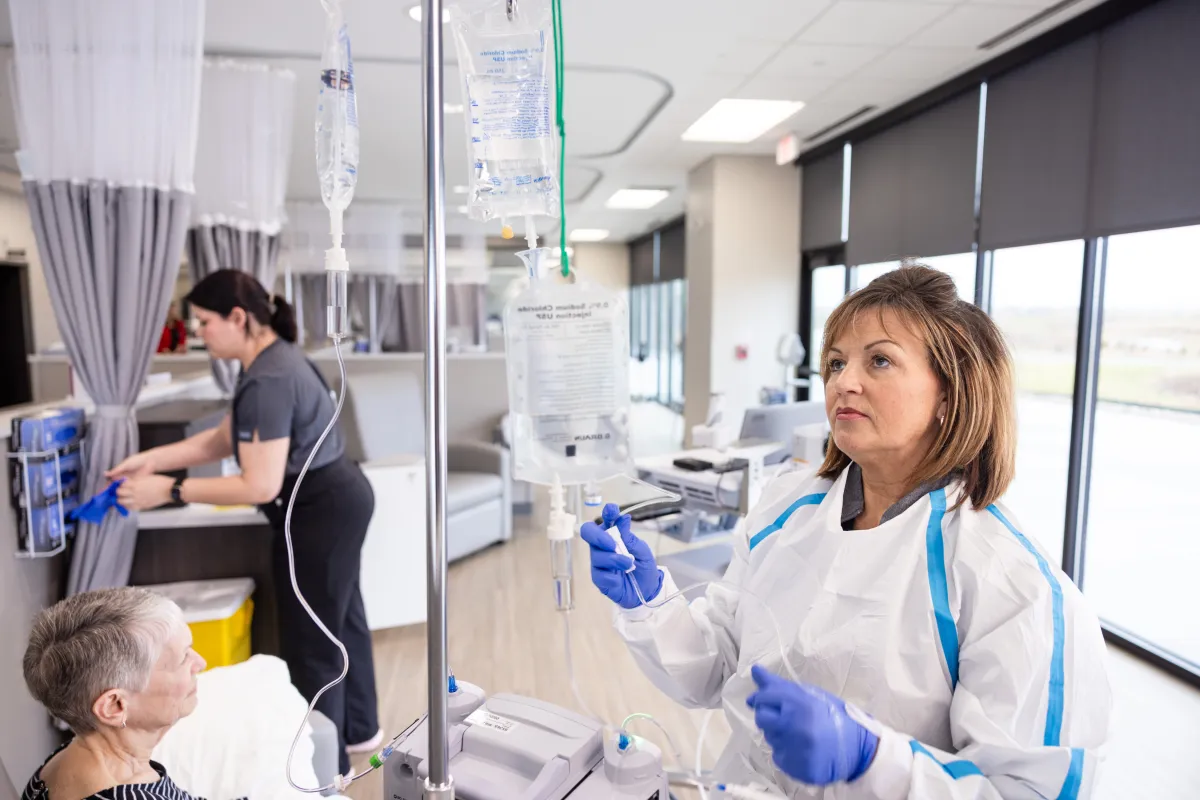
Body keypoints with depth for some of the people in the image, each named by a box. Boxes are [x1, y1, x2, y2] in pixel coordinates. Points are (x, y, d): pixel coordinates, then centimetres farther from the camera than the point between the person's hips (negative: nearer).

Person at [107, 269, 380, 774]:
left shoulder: (268, 380, -25)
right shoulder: (274, 360, 8)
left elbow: (261, 486, -26)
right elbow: (223, 440, 14)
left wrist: (170, 491, -19)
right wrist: (152, 460, 6)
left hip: (320, 513, -11)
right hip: (335, 503, 11)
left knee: (311, 642, 5)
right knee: (340, 620, 23)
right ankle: (358, 730, 42)